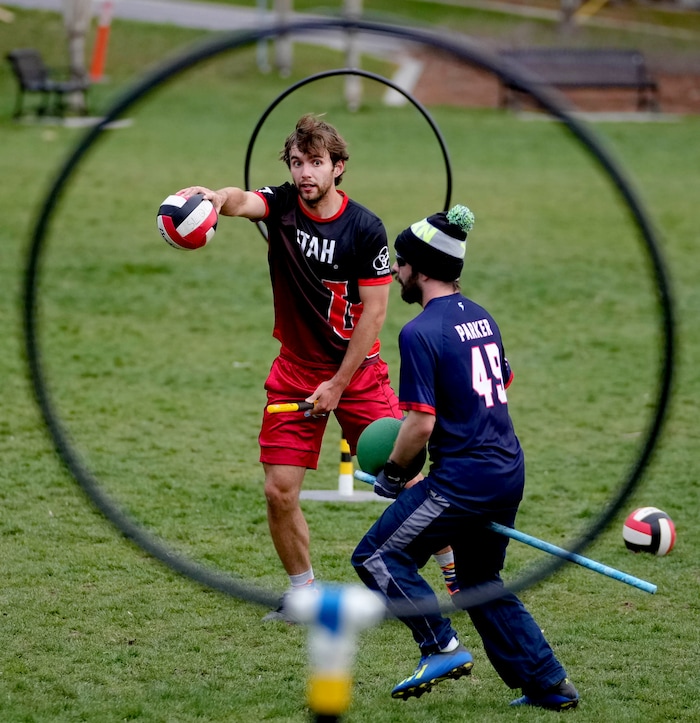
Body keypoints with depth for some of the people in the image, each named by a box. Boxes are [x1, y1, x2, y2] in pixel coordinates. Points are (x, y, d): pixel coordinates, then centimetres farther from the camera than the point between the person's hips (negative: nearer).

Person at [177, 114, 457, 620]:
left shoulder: (366, 228, -12)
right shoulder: (281, 205, -6)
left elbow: (373, 312, -10)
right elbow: (242, 201, -30)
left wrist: (339, 384, -12)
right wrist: (218, 197, -54)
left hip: (358, 370, -2)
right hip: (295, 371, 2)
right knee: (279, 492, -4)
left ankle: (454, 569, 17)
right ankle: (304, 593, 16)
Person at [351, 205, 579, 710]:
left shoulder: (421, 332, -15)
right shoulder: (482, 317, 11)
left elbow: (422, 424, -19)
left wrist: (393, 473, -3)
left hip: (463, 479, -9)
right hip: (509, 473, 9)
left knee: (377, 555, 1)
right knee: (482, 582, 21)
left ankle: (443, 649, -6)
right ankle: (550, 685, 19)